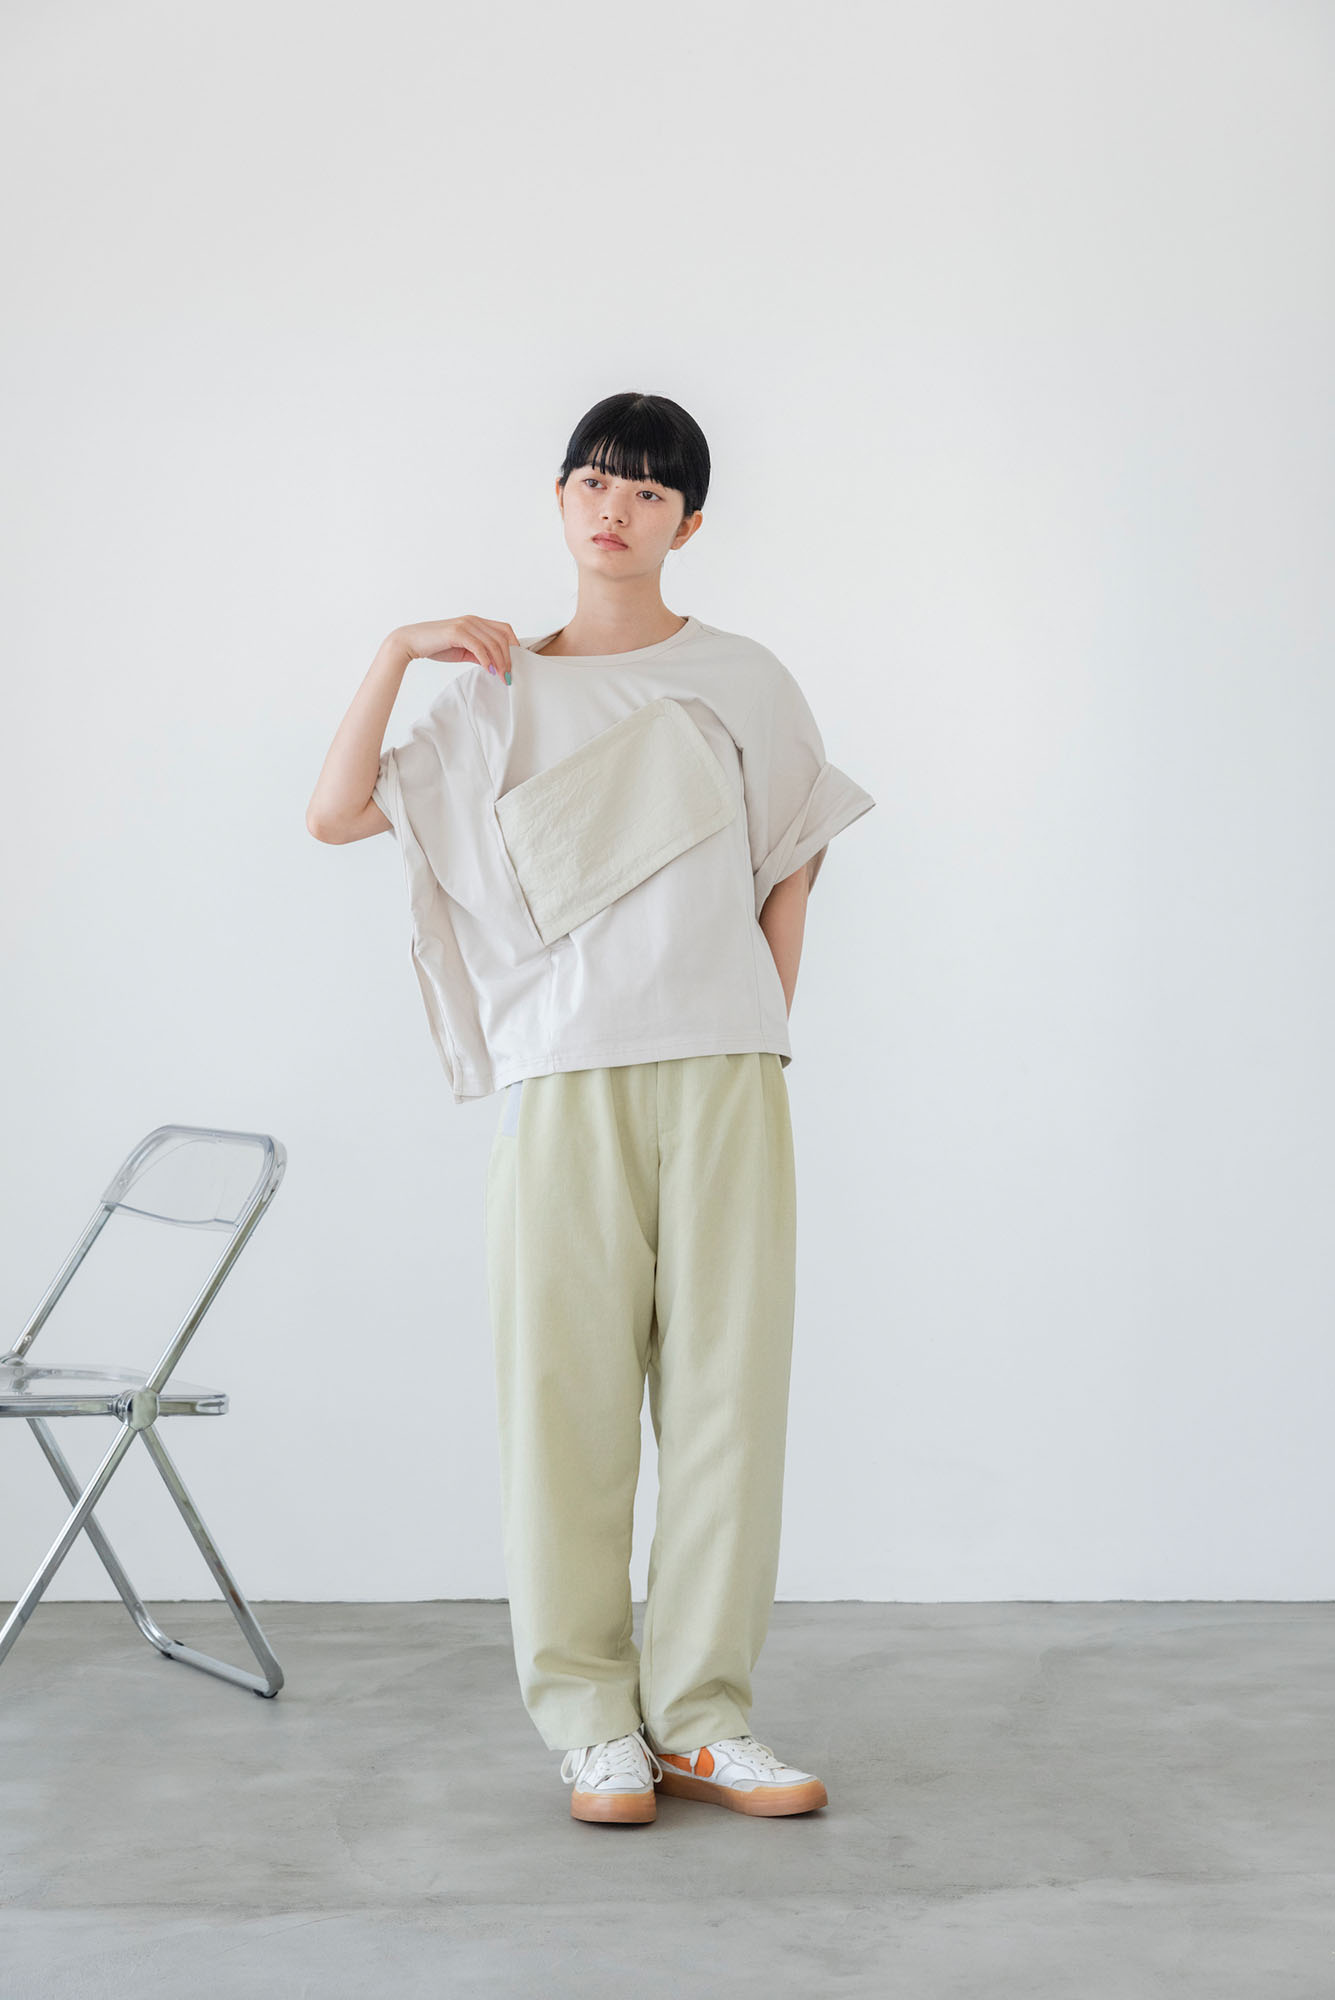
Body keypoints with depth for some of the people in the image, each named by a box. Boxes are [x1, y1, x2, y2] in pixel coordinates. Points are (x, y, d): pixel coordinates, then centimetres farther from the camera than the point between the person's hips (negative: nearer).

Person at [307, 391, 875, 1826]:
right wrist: (398, 651, -3)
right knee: (567, 1395, -2)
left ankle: (700, 1715, 11)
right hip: (563, 1084, 0)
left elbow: (793, 870, 18)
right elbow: (334, 814, 2)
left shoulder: (742, 682, 11)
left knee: (727, 1390, 0)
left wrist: (752, 1022, 9)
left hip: (724, 1079, 1)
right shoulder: (496, 694, 11)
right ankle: (590, 1722, 10)